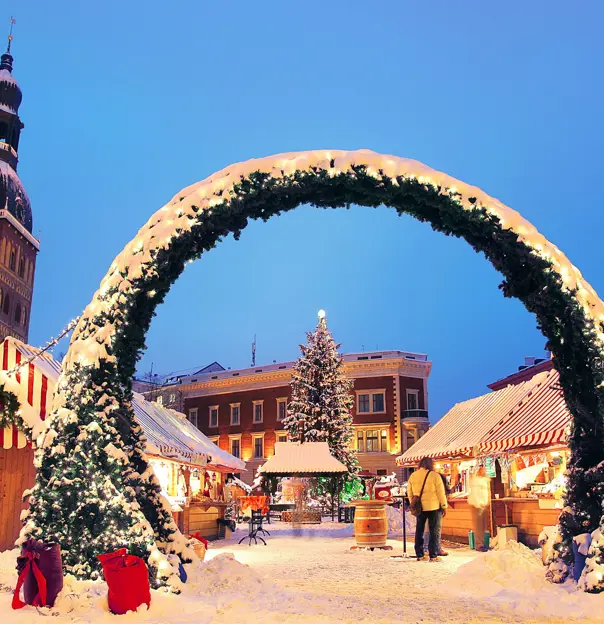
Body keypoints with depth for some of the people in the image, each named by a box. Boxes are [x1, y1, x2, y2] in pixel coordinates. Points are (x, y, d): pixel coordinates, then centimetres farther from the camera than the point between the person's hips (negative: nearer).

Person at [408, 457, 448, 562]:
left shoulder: (412, 476, 6)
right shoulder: (434, 475, -9)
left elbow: (409, 492, 12)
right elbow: (441, 492, -8)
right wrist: (444, 506, 1)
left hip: (419, 508, 4)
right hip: (433, 507, -4)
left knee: (419, 530, 12)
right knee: (434, 531, 3)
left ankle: (419, 555, 13)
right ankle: (433, 555, 1)